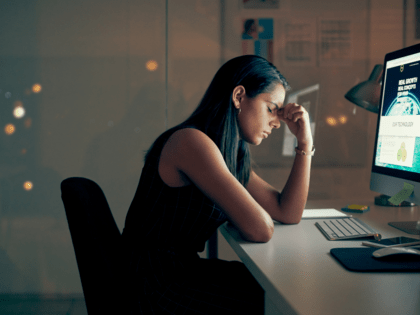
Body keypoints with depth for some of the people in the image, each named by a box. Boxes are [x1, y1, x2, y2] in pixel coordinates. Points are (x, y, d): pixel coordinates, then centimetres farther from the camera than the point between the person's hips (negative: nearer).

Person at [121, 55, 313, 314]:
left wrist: (305, 142, 6)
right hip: (156, 290, -9)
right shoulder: (191, 142, -20)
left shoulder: (233, 155, 11)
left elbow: (289, 213, 9)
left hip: (181, 271, 9)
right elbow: (260, 230, -25)